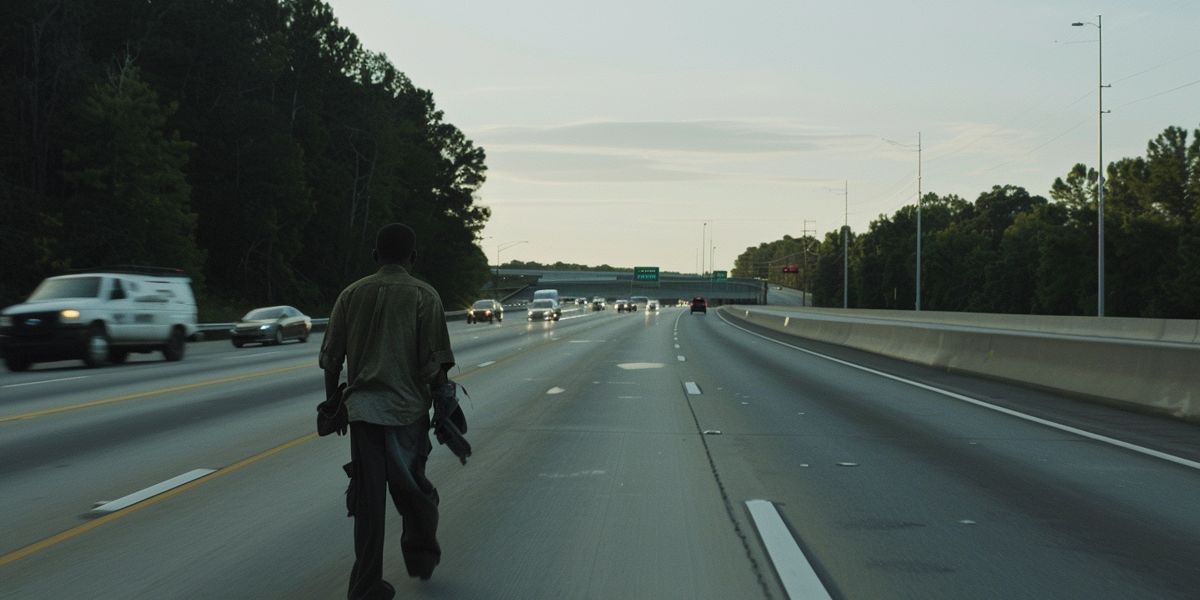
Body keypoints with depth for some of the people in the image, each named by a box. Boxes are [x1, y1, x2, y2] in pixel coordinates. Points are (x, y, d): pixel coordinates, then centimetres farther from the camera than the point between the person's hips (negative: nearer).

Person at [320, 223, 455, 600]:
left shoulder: (351, 294, 7)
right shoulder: (424, 296, -2)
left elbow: (330, 359, 7)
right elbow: (434, 362, -7)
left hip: (362, 408, 2)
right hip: (408, 408, -2)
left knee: (368, 497, 3)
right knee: (412, 487, 18)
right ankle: (421, 554, 32)